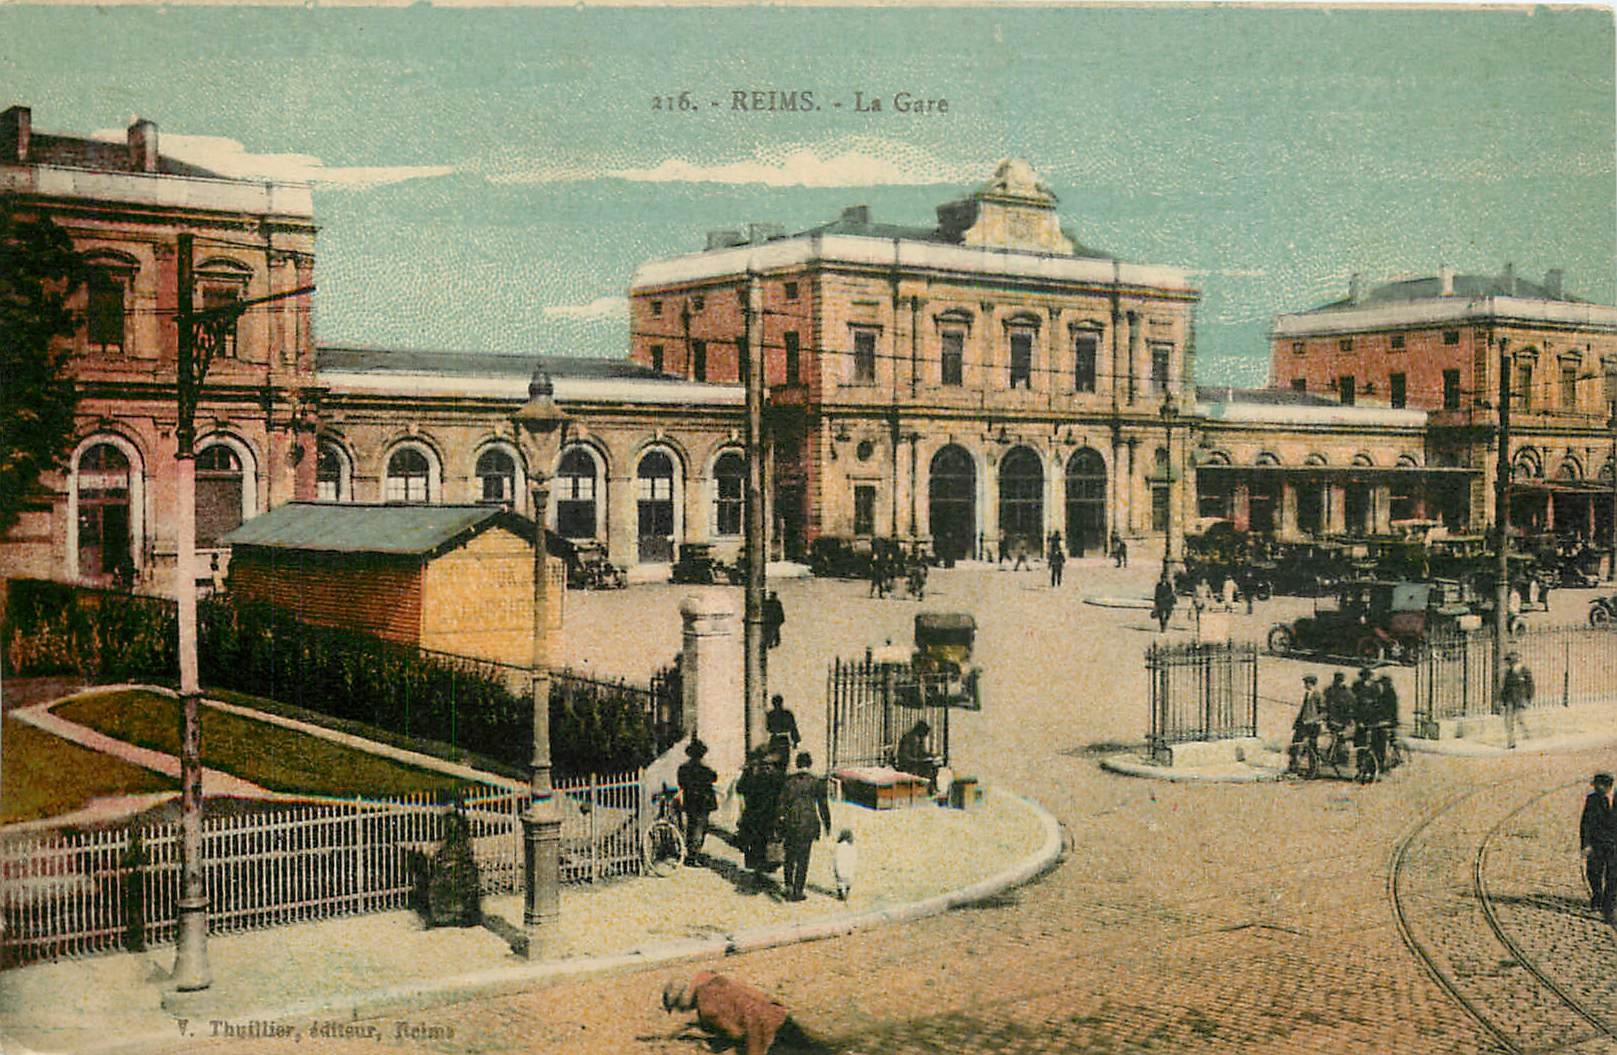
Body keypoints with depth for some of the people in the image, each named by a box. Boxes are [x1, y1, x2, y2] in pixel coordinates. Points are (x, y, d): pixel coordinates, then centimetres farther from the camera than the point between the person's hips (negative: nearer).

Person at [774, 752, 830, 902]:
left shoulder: (789, 782, 1)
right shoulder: (816, 782, -3)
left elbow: (782, 804, 3)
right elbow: (823, 805, 0)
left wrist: (778, 825, 9)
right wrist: (827, 825, 9)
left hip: (790, 824, 2)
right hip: (808, 824, -2)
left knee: (790, 857, 16)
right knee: (803, 859, 5)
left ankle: (789, 886, 4)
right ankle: (797, 891, 5)